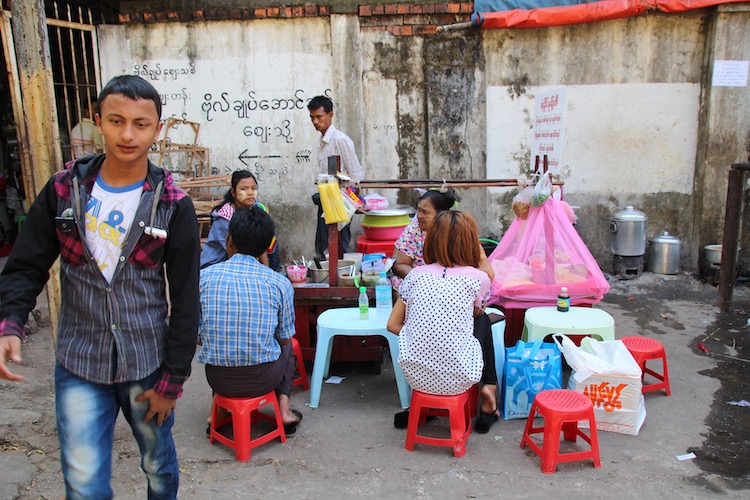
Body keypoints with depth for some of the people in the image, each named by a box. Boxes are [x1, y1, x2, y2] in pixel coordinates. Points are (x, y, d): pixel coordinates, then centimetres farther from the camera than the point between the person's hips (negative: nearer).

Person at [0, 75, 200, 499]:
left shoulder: (173, 206, -9)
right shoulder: (65, 190, -2)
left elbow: (186, 301, -6)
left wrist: (173, 379, -5)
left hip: (148, 364, -1)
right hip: (79, 367, 1)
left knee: (160, 464, 19)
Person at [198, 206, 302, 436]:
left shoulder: (204, 276, -7)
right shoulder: (280, 283, -8)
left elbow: (195, 335, 3)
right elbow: (285, 339, 4)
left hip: (219, 379, 1)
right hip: (263, 378, -1)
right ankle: (284, 408, 18)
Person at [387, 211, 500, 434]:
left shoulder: (415, 275, -1)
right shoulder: (478, 278, -6)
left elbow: (393, 325, 3)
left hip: (416, 377, 2)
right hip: (457, 381, -2)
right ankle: (489, 390, 23)